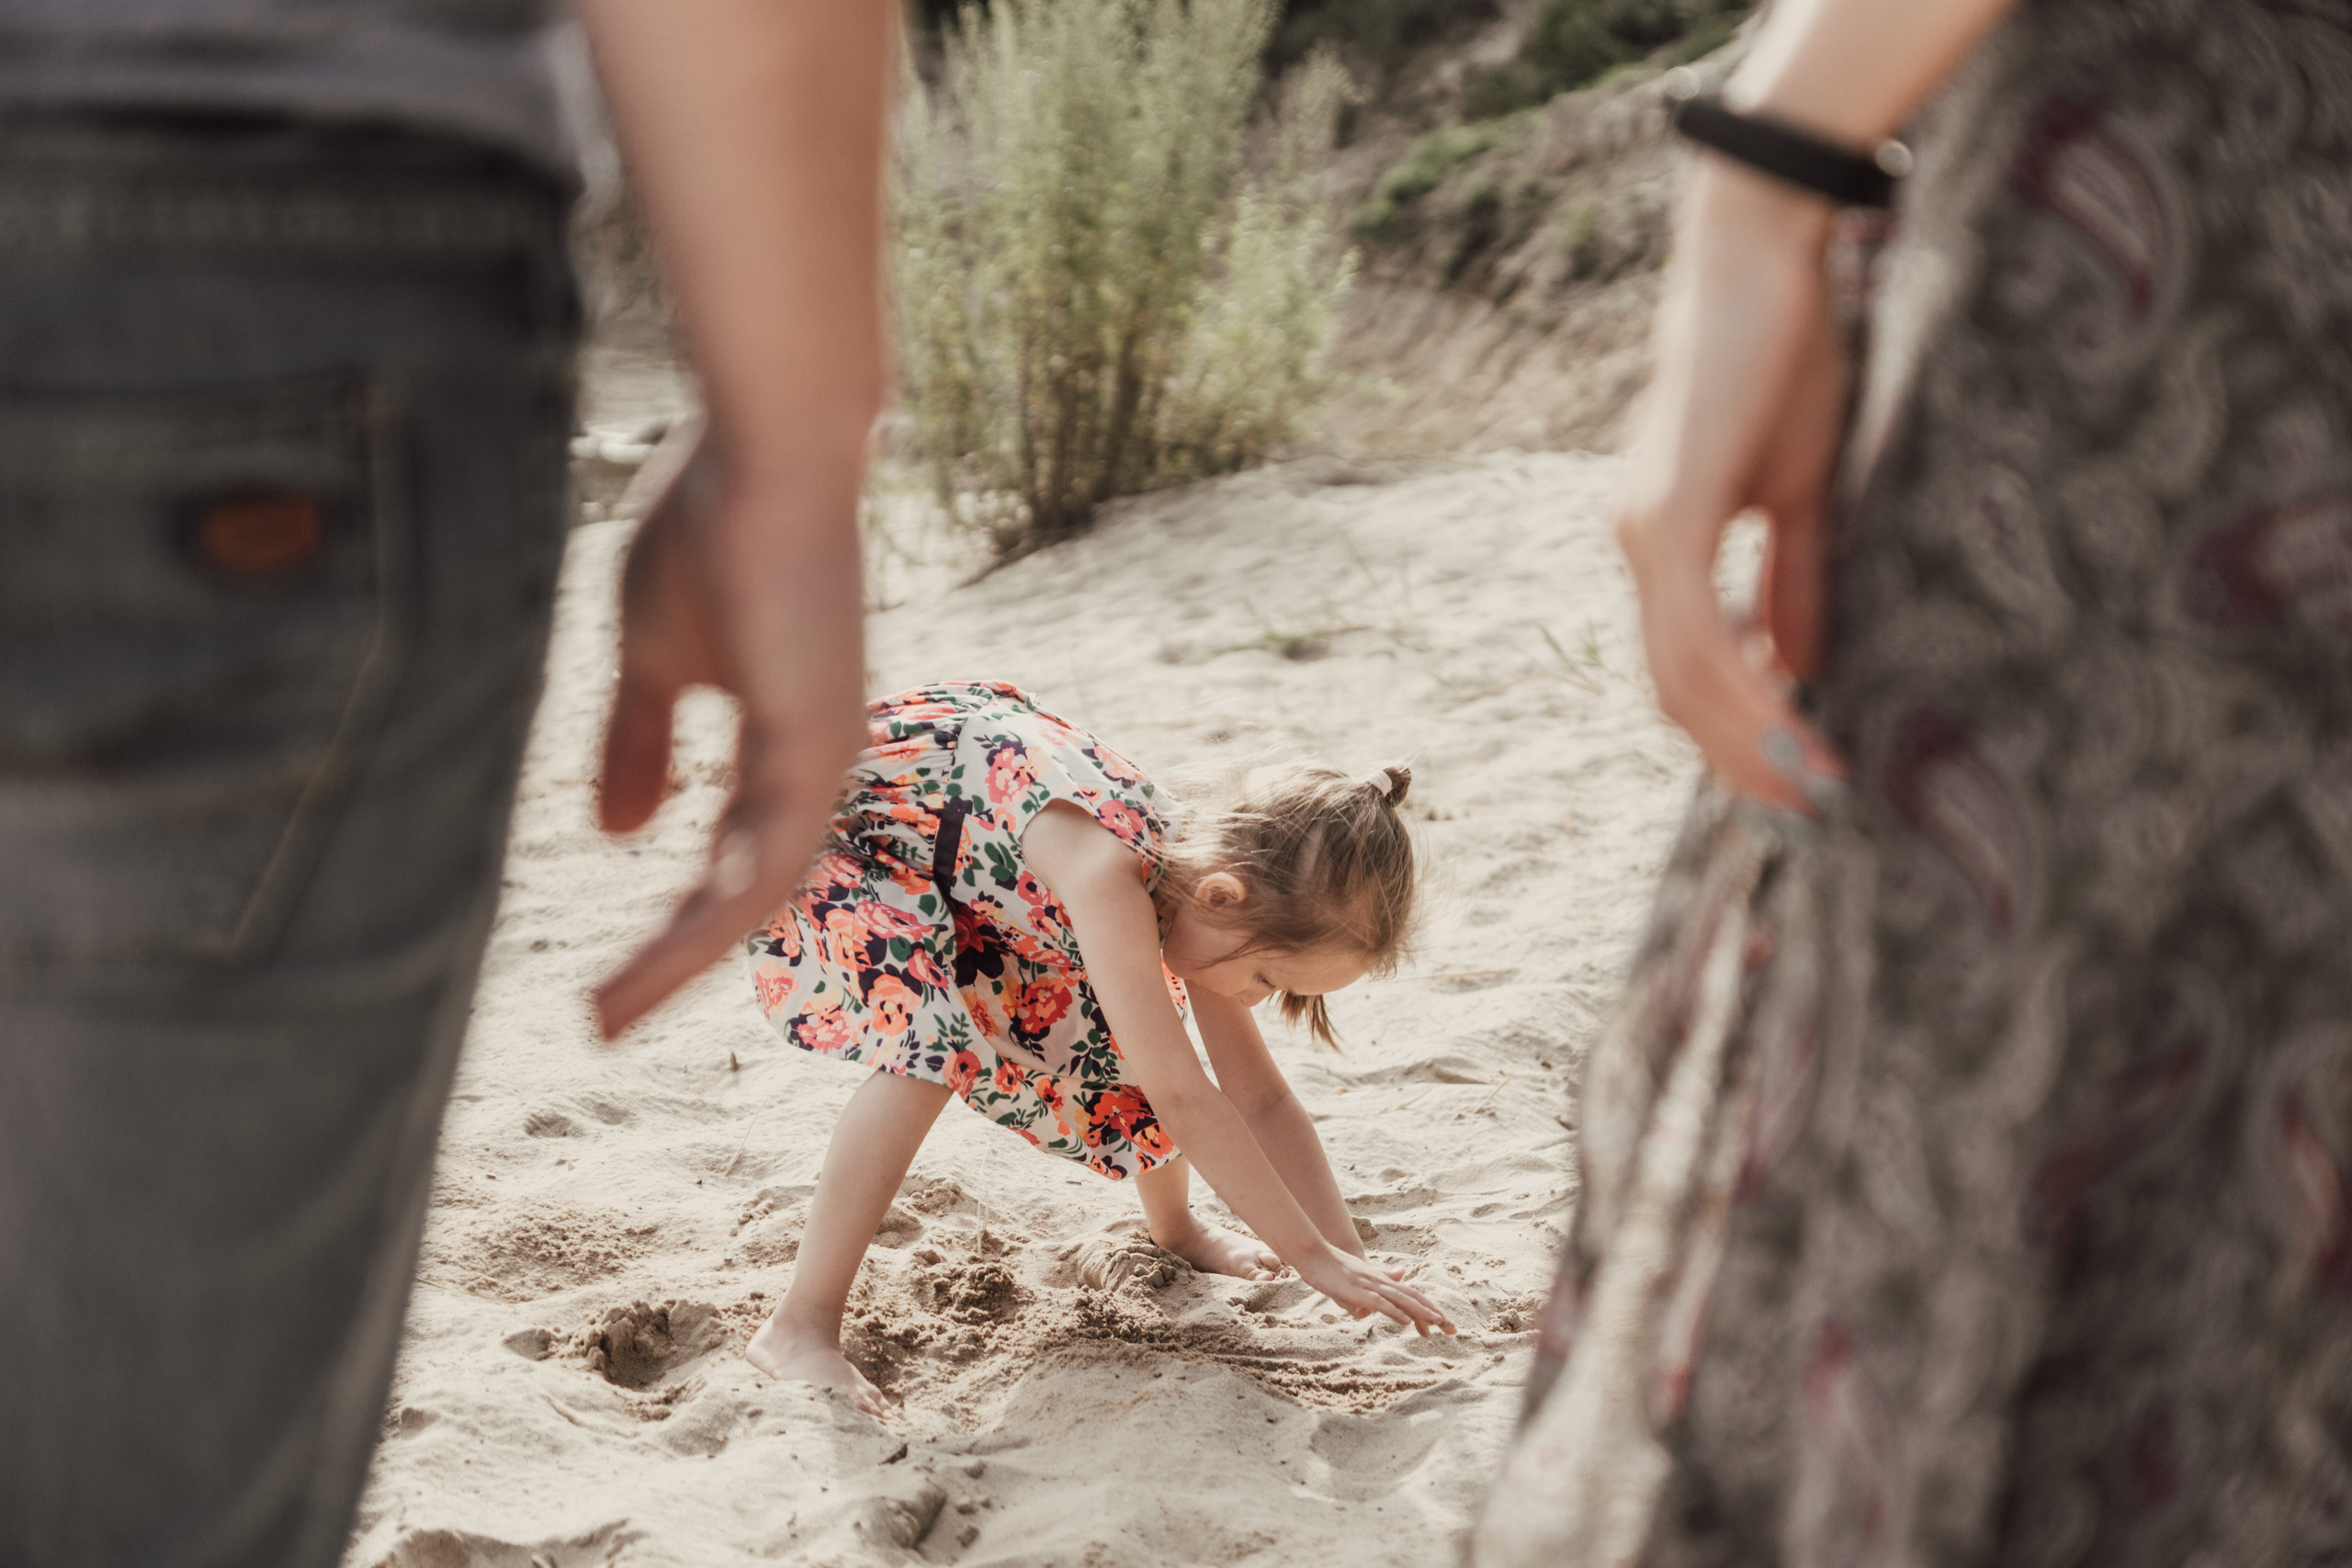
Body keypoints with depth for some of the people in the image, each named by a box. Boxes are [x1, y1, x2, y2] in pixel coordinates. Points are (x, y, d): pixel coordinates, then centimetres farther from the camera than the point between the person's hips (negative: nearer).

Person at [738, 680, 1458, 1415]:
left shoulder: (1194, 869, -13)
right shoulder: (1104, 869, -39)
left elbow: (1262, 1100, -6)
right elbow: (1181, 1097, -39)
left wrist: (1352, 1259, -10)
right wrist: (1312, 1255, -33)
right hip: (811, 822, -8)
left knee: (1121, 1022, 8)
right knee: (932, 1034, -32)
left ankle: (1174, 1228, 36)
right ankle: (799, 1326, -22)